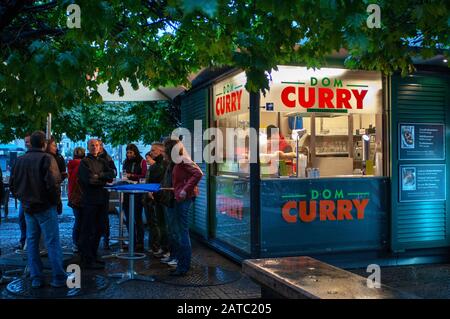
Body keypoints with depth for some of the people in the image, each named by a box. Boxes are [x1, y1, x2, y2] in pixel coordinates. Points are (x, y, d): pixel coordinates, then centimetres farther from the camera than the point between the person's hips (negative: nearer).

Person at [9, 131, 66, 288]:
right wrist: (55, 199, -6)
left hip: (27, 207, 6)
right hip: (45, 207, -6)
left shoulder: (20, 160, 6)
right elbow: (53, 183, -21)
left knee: (32, 242, 11)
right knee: (52, 242, 0)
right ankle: (58, 277, 2)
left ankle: (36, 278, 13)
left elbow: (12, 184, 10)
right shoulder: (47, 159, -12)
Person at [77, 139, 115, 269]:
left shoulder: (102, 161, 16)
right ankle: (87, 260, 2)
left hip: (101, 199, 7)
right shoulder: (85, 162, -4)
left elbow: (111, 174, 2)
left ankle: (93, 257, 24)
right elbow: (89, 179, -17)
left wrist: (99, 176, -13)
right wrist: (103, 179, -6)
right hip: (89, 200, -7)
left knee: (98, 230, 13)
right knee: (88, 231, -3)